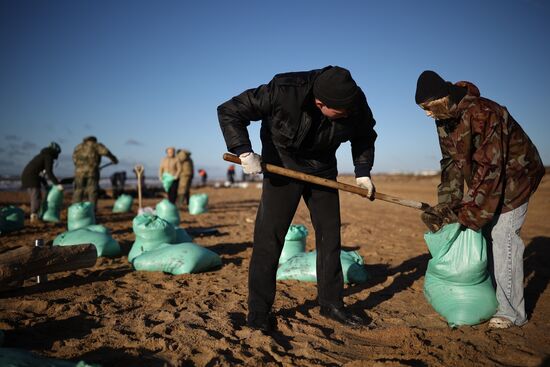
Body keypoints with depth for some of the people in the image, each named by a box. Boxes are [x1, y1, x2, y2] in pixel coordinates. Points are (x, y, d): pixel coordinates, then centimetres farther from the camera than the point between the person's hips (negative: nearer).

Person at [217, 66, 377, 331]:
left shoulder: (356, 102, -19)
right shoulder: (283, 91, -31)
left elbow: (365, 136, 3)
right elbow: (229, 112, -23)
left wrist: (363, 171, -6)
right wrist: (244, 152, -32)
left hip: (322, 170, 4)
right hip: (281, 167, -4)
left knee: (330, 235, 4)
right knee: (269, 237, -9)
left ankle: (331, 303, 18)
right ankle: (259, 310, 3)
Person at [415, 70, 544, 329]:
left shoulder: (482, 114, -32)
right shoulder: (445, 119, -6)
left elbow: (489, 168, -32)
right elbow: (451, 162, -3)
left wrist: (466, 214, -29)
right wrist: (445, 206, -13)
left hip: (514, 176, -8)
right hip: (485, 181, 8)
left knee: (502, 238, -10)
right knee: (483, 233, 10)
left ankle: (511, 312, 3)